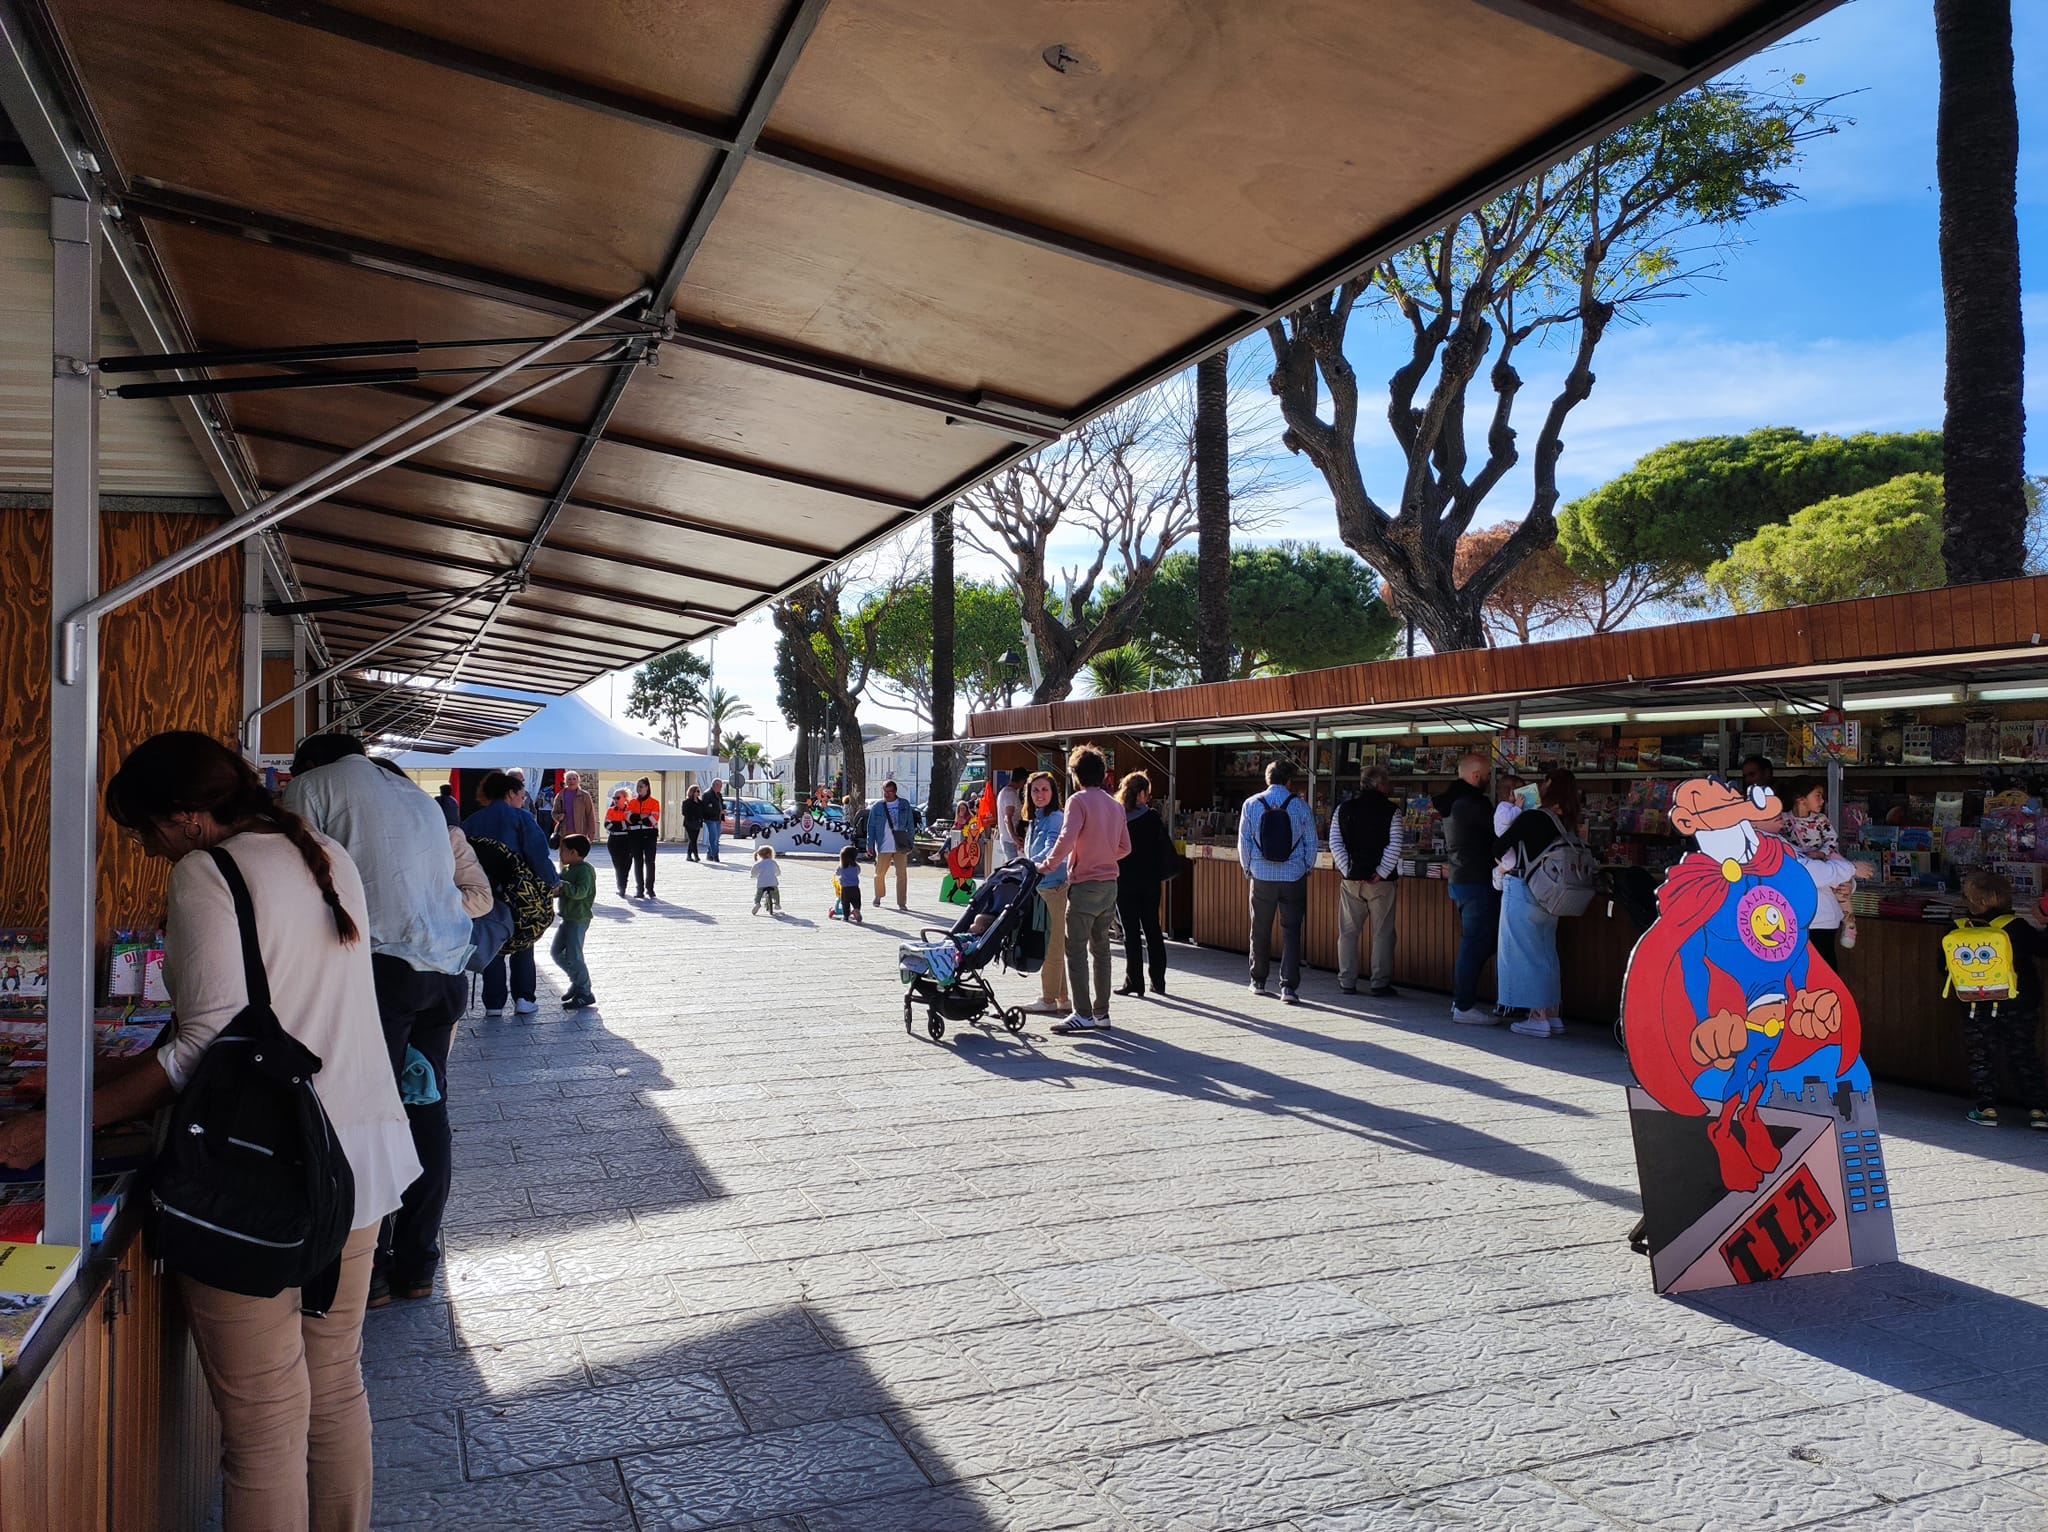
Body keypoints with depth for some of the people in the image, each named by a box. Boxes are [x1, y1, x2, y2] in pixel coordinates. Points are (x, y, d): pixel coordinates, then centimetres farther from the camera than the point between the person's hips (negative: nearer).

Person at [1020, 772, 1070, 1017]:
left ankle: (1049, 999, 3)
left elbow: (1053, 851, -25)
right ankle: (1061, 999, 19)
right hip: (1039, 888, 9)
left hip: (1055, 888, -9)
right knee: (1049, 944, 12)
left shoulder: (1056, 819, -11)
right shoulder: (1033, 820, 17)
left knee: (1052, 945, -3)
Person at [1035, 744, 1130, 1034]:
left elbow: (1066, 840, -20)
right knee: (1101, 950, 12)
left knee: (1076, 951, -4)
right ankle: (1102, 1013, 15)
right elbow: (1125, 847, 15)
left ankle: (1083, 1014, -6)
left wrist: (1046, 866, -11)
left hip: (1084, 885, -7)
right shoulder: (1116, 805, 11)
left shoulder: (1078, 800, -10)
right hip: (1109, 884, 7)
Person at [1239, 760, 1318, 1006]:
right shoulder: (1300, 806, -3)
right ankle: (1289, 987, -6)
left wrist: (1248, 870, 13)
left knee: (1260, 931, 14)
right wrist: (1305, 870, 14)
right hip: (1294, 877, -1)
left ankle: (1258, 982, 25)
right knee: (1291, 932, 2)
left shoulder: (1251, 805, -1)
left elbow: (1243, 842, 1)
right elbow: (1311, 843, 1)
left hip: (1262, 877, 1)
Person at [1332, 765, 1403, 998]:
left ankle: (1347, 982, 14)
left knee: (1348, 932, 11)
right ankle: (1379, 983, 6)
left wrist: (1347, 870, -2)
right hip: (1381, 881, -3)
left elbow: (1335, 843, -2)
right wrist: (1381, 873, -8)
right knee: (1382, 933, 5)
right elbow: (1394, 846, -12)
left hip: (1351, 879, 3)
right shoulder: (1391, 810, -5)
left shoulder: (1344, 808, 4)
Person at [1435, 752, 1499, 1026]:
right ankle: (1464, 1006, -4)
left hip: (1460, 880, 10)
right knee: (1477, 943, -6)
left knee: (1471, 942, 16)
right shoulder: (1474, 801, -16)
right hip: (1477, 881, -10)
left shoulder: (1452, 800, 15)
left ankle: (1461, 1000, 20)